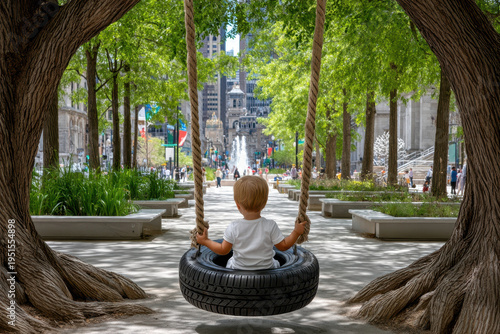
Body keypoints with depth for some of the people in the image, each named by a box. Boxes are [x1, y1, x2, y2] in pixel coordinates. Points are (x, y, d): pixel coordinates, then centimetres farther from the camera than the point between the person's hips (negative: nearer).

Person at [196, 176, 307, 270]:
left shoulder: (233, 228, -19)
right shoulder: (270, 226, -20)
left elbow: (223, 250, -10)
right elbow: (283, 246, -12)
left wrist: (205, 241, 4)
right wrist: (296, 232, -1)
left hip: (238, 269, 0)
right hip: (266, 269, 0)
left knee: (230, 261, 33)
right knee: (275, 263, 33)